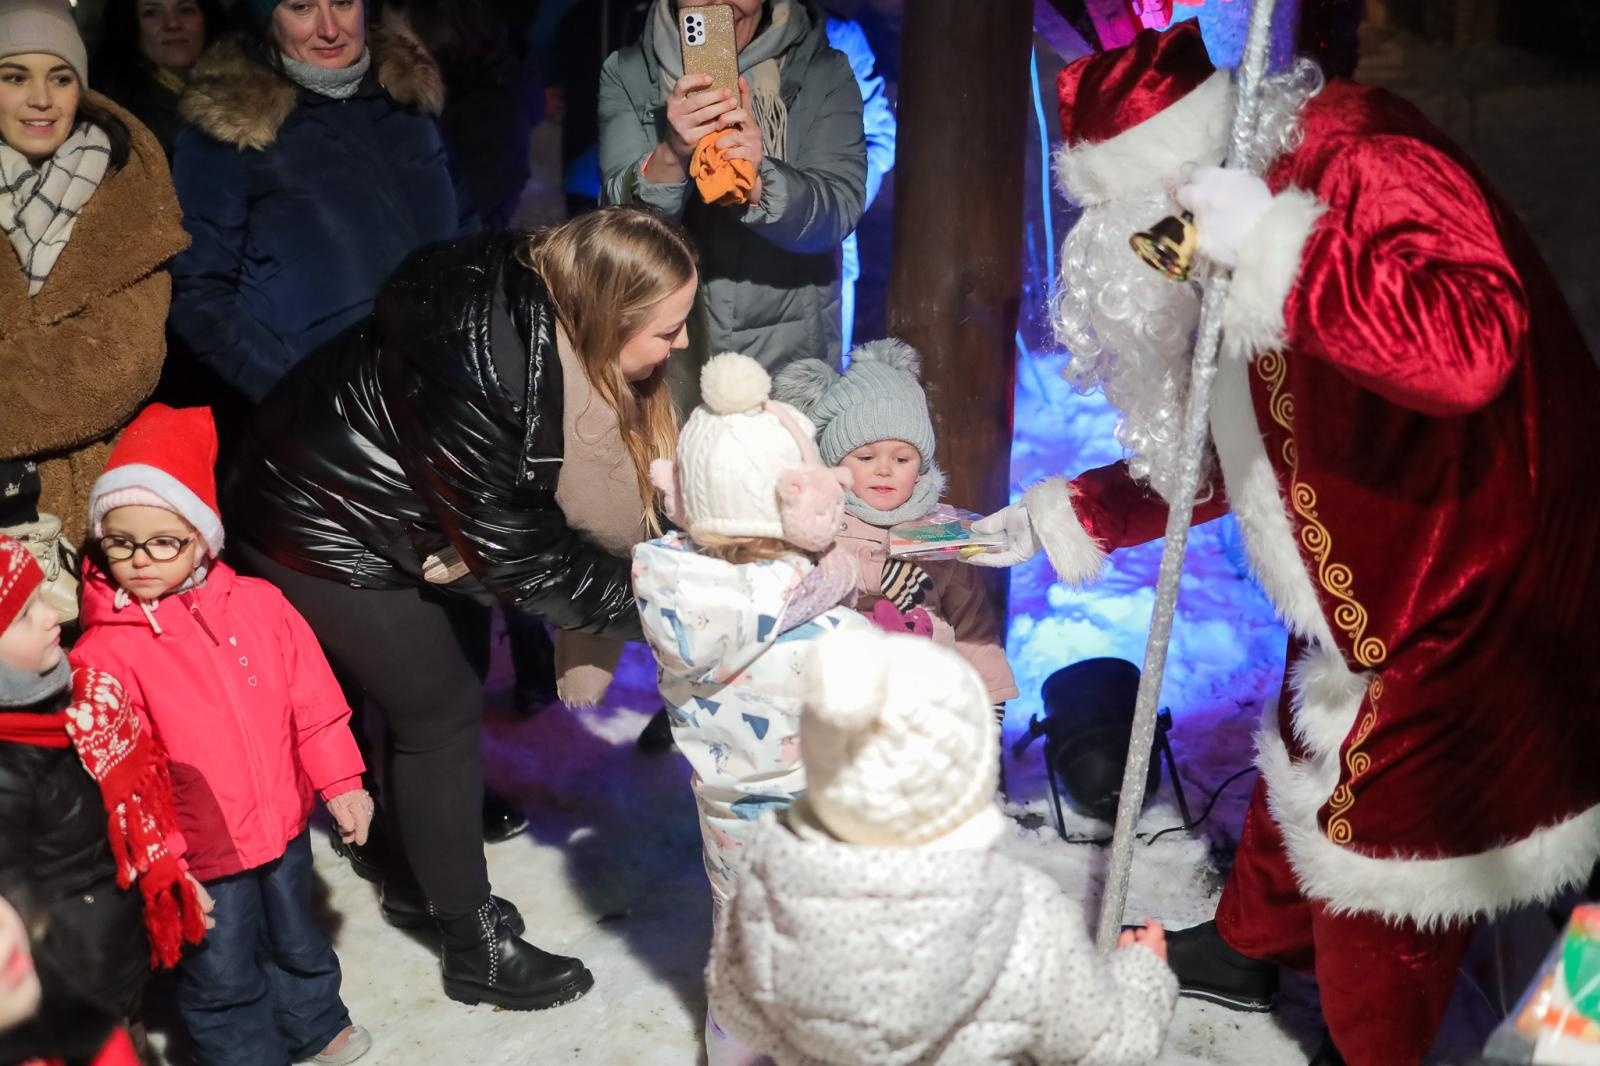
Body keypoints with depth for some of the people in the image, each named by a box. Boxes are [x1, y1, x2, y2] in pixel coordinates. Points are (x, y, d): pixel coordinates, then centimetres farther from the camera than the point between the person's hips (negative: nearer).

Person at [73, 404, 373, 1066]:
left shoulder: (258, 604, -8)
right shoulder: (103, 653, -18)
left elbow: (313, 699, 0)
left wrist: (340, 781, 3)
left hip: (283, 822, 4)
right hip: (199, 857, -4)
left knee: (297, 941, 27)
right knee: (222, 977, 13)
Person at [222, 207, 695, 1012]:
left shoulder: (542, 307, -12)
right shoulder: (480, 368, -36)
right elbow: (513, 551, -26)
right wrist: (644, 606, -20)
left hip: (386, 507, 8)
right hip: (320, 528, -8)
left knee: (424, 697, 17)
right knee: (442, 713, -1)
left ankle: (422, 877, 38)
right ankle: (478, 948, 14)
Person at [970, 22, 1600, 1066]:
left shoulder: (1363, 160, -25)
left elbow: (1469, 350, -43)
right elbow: (1221, 458, 13)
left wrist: (1277, 247, -38)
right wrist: (1065, 515, 14)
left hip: (1473, 601, -9)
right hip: (1359, 595, 9)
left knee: (1377, 861, 6)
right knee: (1301, 761, 26)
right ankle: (1248, 950, 52)